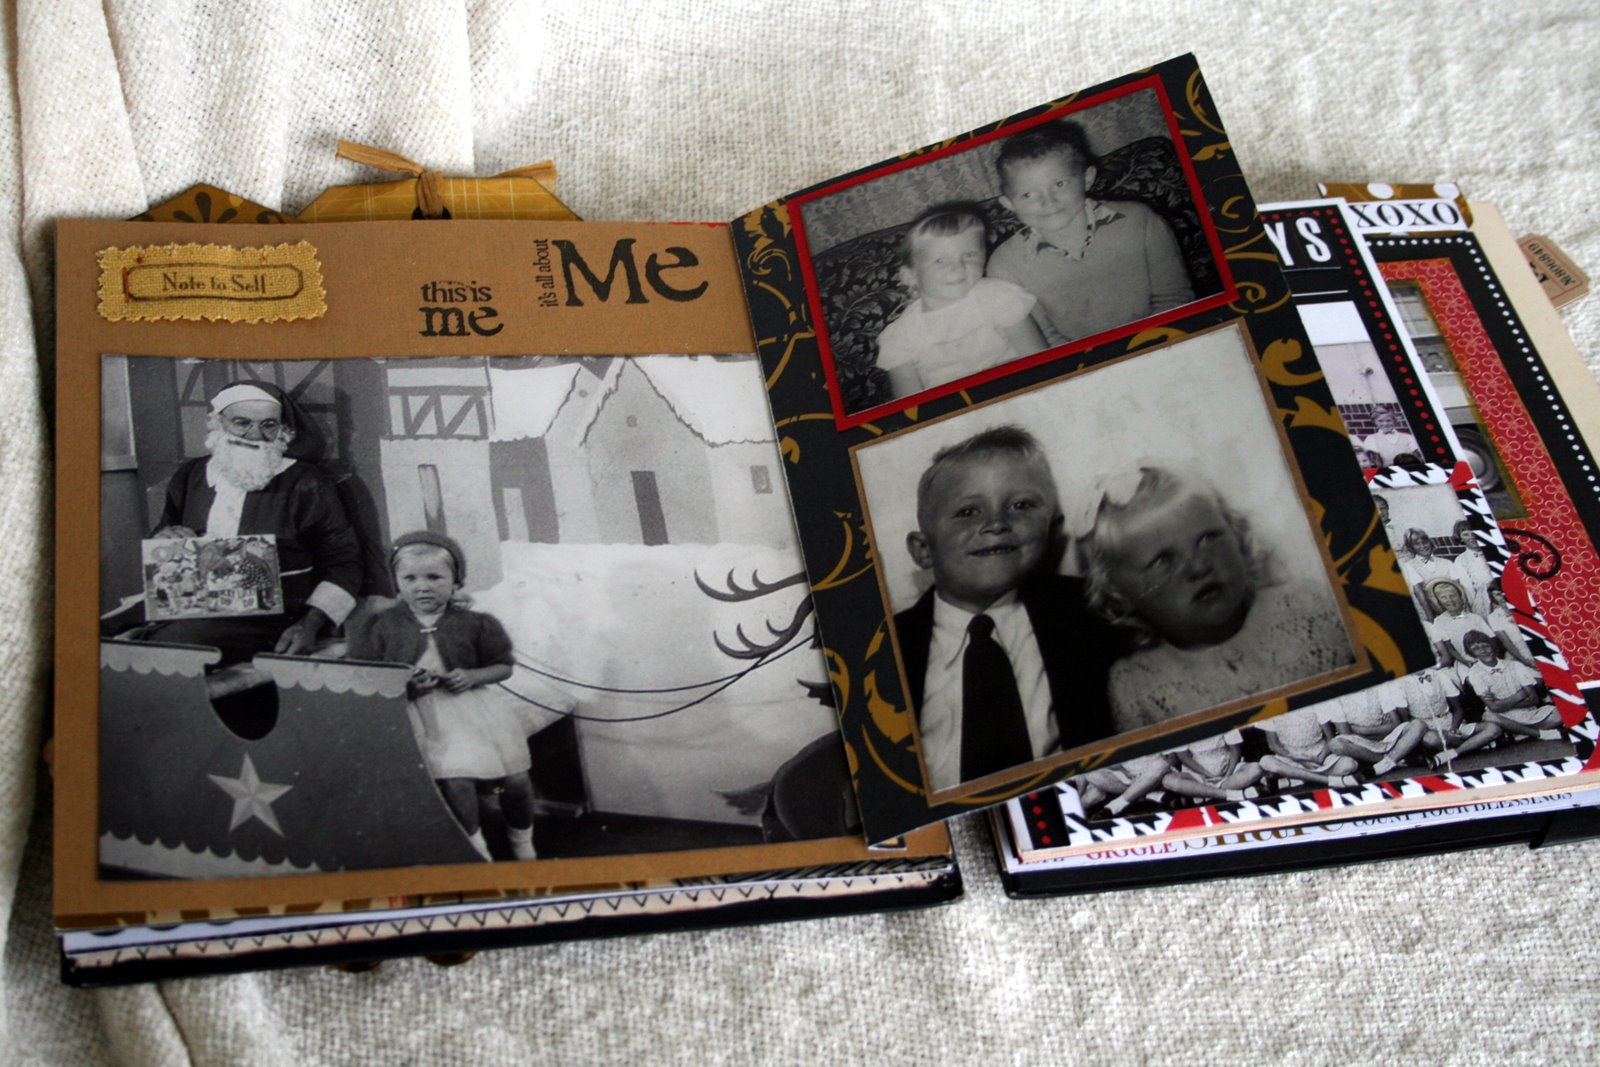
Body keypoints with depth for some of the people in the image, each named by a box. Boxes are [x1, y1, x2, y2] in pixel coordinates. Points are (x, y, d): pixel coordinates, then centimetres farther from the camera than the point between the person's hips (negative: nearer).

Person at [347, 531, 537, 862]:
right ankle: (476, 851, 1)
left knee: (516, 778, -4)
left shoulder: (473, 624, 3)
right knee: (456, 780, -24)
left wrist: (472, 677, -9)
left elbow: (504, 666, 10)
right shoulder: (384, 626, 1)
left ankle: (522, 842, 25)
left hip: (470, 707, 2)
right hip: (419, 715, -2)